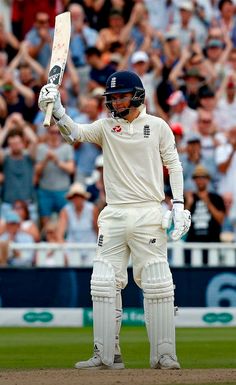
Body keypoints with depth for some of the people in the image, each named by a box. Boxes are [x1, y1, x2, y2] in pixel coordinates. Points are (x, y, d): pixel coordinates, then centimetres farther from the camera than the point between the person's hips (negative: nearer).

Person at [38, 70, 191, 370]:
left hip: (148, 214, -3)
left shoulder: (157, 126, 5)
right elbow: (74, 133, -8)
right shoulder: (106, 127, 8)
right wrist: (57, 111, -28)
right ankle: (106, 355, 3)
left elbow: (173, 165, 6)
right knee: (104, 285, -1)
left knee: (156, 284, -5)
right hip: (114, 215, 3)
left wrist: (178, 204, -4)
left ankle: (164, 355, -1)